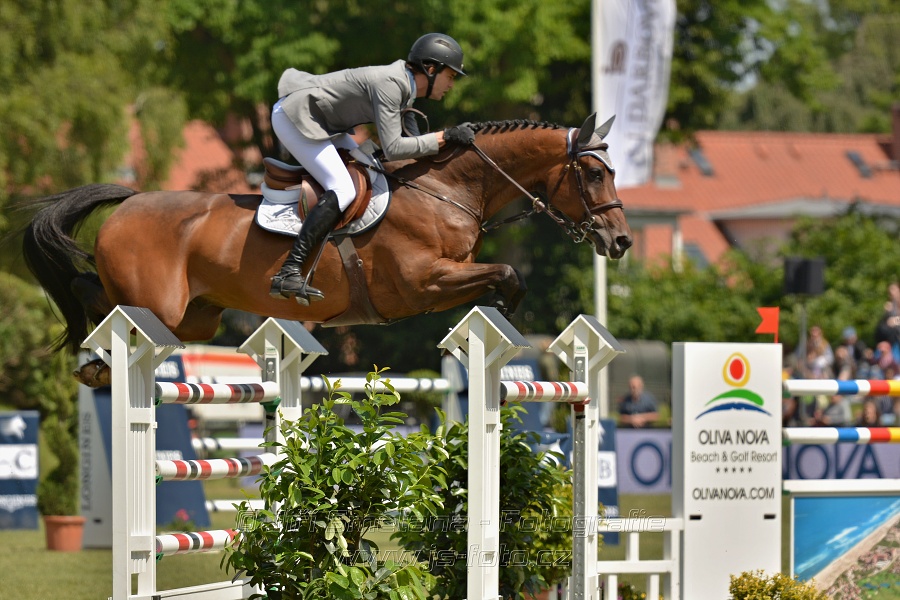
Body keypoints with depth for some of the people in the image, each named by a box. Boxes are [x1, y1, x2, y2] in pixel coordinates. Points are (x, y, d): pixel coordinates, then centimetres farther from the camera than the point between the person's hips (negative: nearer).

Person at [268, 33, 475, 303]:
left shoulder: (404, 88, 8)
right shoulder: (389, 83, -22)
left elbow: (413, 143, 14)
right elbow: (393, 149, -28)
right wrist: (445, 137, -24)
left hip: (316, 119, 11)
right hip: (294, 117, -11)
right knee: (343, 190, -20)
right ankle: (288, 273, -28)